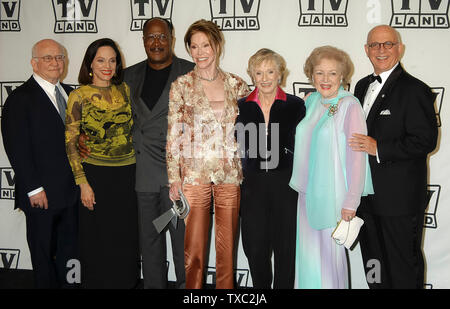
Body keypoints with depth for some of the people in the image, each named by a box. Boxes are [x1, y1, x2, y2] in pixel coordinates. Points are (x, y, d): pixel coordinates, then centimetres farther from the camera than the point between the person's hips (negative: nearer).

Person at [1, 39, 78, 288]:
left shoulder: (69, 93, 11)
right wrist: (34, 189, -16)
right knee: (43, 251, 9)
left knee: (70, 247, 15)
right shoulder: (20, 99, -10)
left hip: (71, 190, 6)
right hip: (42, 194, -6)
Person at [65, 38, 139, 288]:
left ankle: (126, 281, 32)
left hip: (128, 174, 3)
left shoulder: (125, 90, 5)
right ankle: (99, 283, 28)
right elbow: (70, 143, -6)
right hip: (96, 175, -3)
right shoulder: (79, 96, -6)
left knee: (127, 237, 13)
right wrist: (83, 183, -11)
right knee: (99, 241, 8)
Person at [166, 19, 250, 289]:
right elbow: (174, 135, -1)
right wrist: (174, 178, -5)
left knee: (227, 246, 9)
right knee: (194, 248, 5)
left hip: (230, 174, 2)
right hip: (194, 173, -2)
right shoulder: (181, 86, 0)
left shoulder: (236, 84, 5)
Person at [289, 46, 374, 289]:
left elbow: (357, 155, -15)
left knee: (330, 249, 6)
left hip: (333, 194, -6)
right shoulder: (311, 101, 7)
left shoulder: (350, 106, -13)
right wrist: (301, 182, 13)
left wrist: (351, 202, -16)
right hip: (308, 192, 6)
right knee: (308, 248, 14)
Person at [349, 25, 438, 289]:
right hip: (368, 197, 7)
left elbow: (425, 141, -19)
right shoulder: (363, 86, 12)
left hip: (400, 198, -7)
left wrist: (378, 148, -23)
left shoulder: (414, 90, -12)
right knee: (373, 263, 20)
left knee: (404, 268, 6)